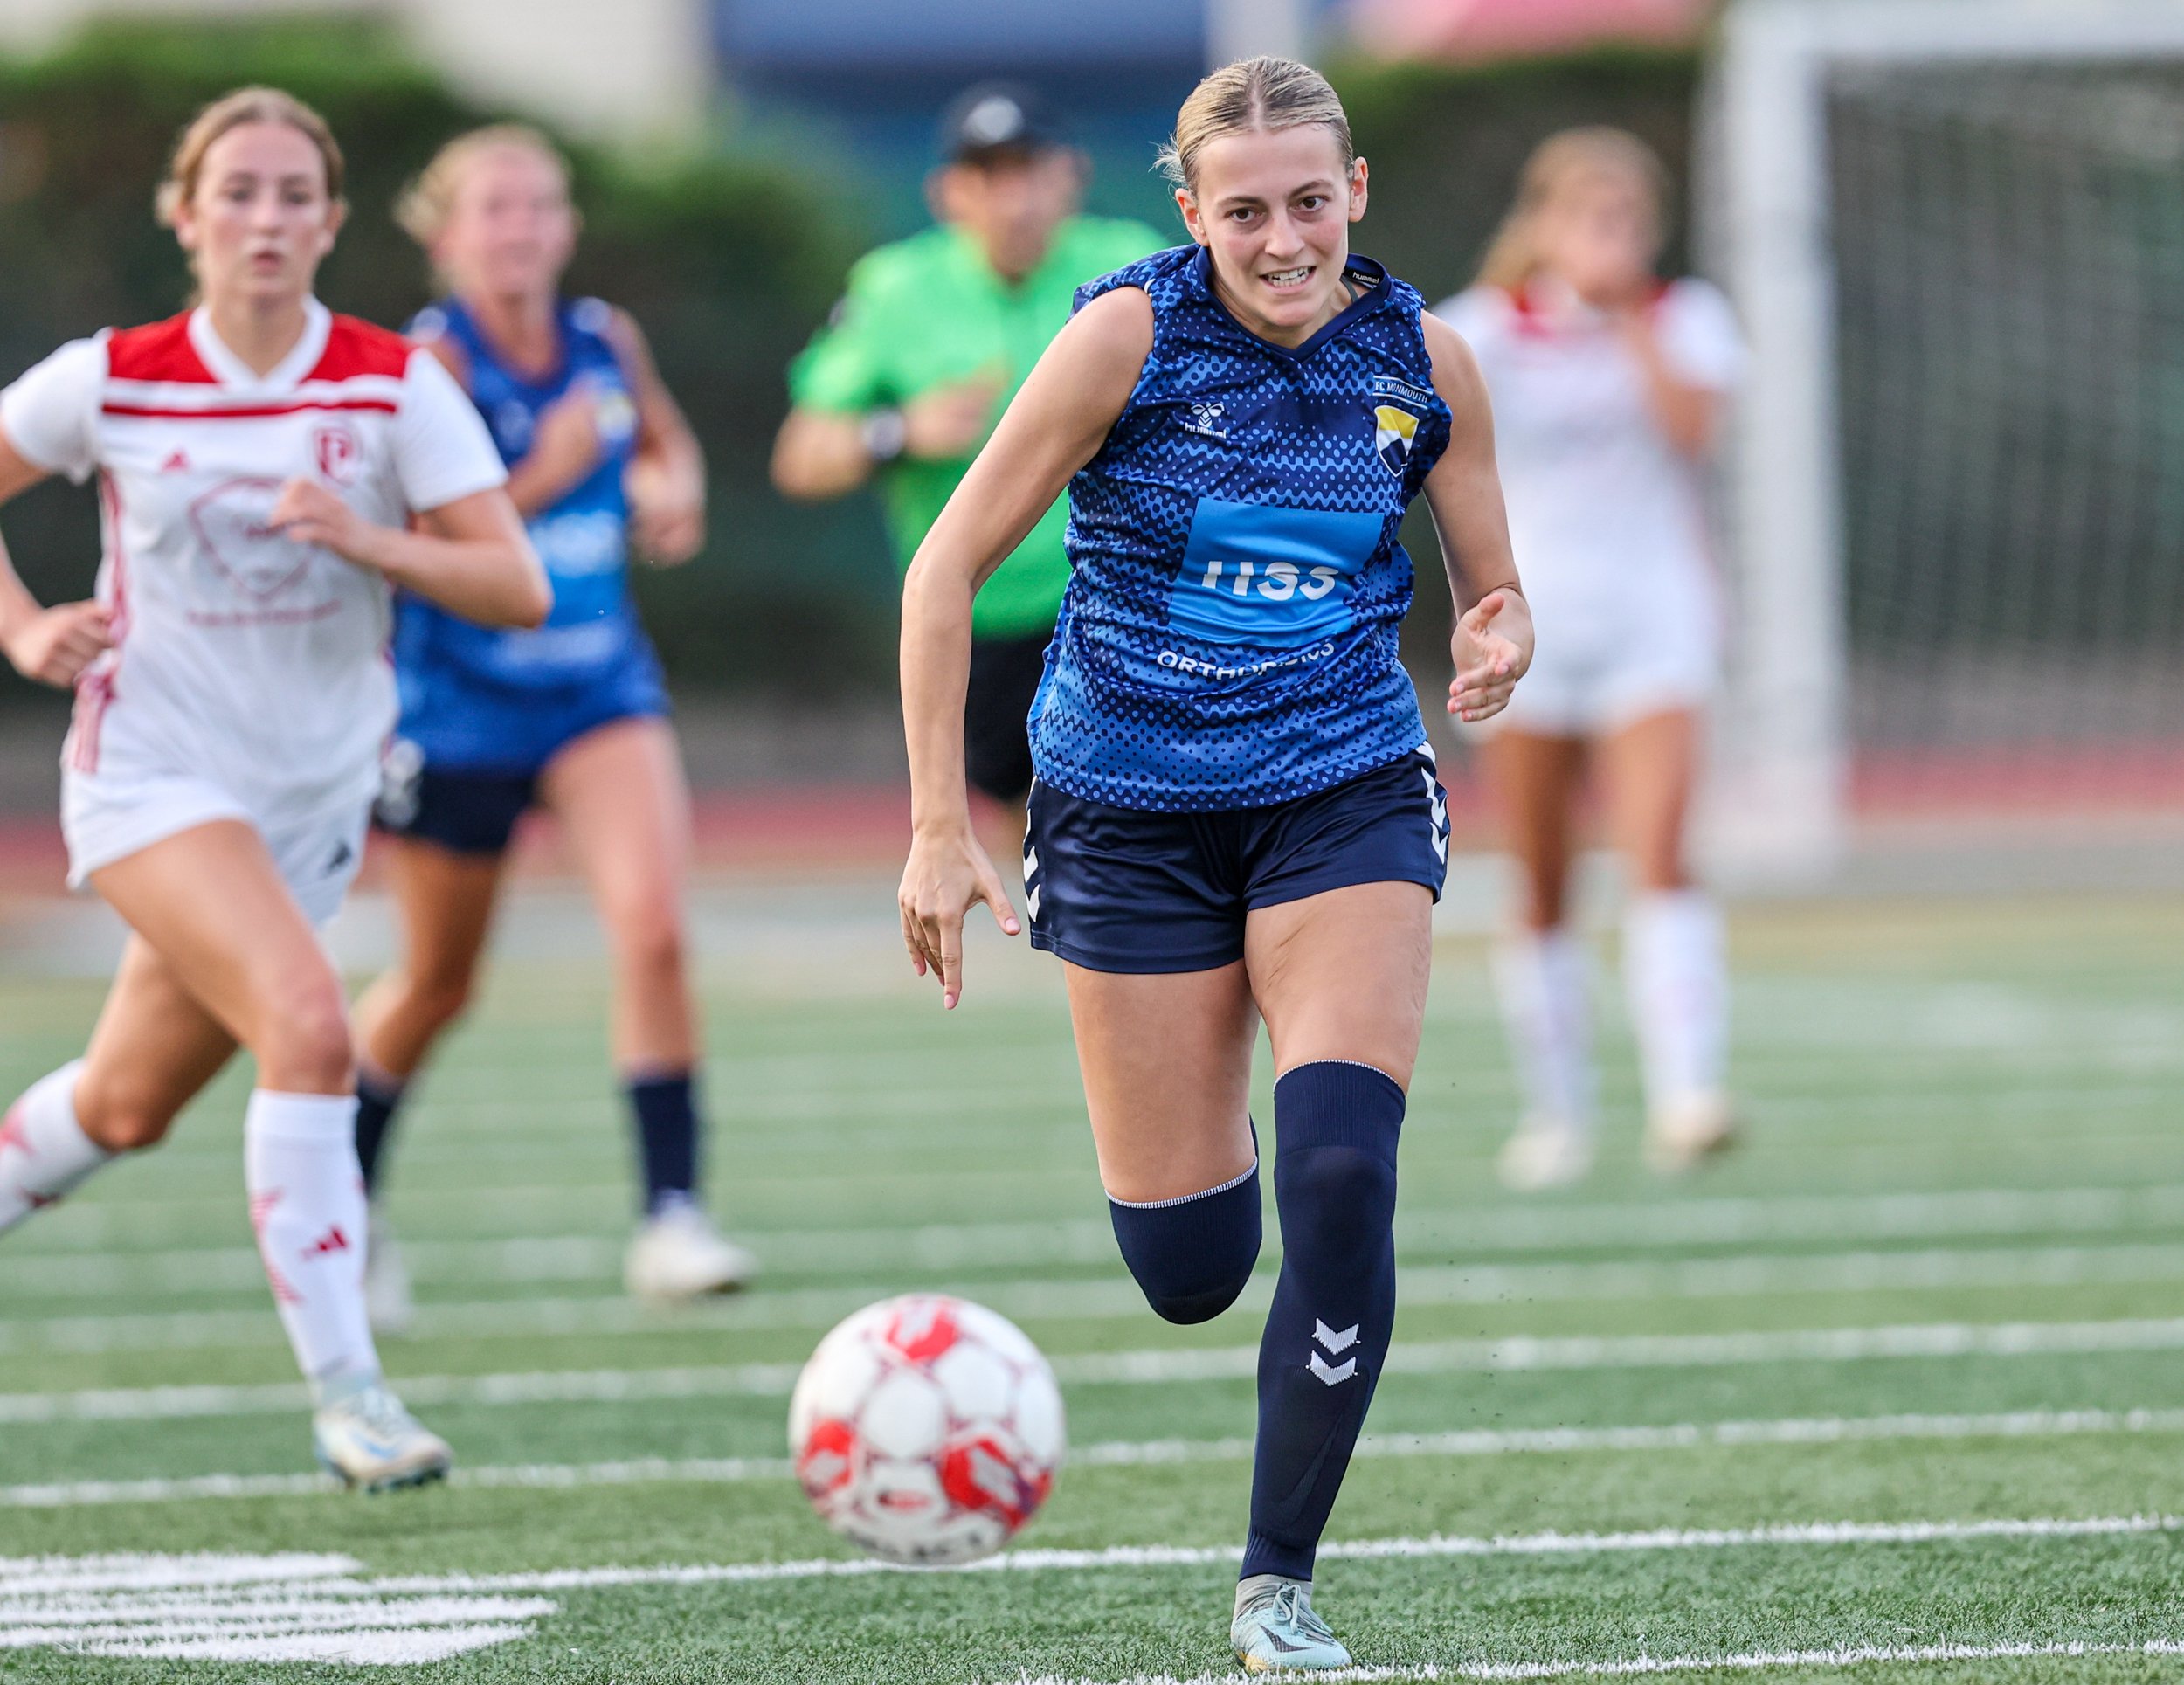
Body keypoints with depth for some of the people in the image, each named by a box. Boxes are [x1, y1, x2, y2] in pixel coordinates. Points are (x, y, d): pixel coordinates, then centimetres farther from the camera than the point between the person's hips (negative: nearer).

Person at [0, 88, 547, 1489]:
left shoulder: (396, 387, -6)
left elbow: (518, 589, -12)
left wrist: (367, 539, -26)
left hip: (314, 796, 4)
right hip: (153, 776, -3)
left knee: (127, 1108, 14)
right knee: (308, 1027, -26)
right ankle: (348, 1397, -23)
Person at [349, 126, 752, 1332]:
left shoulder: (605, 343, 1)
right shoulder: (430, 364, -15)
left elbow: (666, 442, 23)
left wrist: (671, 491, 1)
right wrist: (543, 479, -25)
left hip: (601, 690, 3)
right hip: (456, 708, -3)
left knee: (654, 927, -19)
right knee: (437, 983, 11)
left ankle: (670, 1215, -15)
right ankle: (346, 1205, 37)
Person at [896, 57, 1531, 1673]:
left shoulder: (1423, 360, -3)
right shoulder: (1130, 333, -12)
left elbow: (1495, 594, 8)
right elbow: (950, 566, -8)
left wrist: (1497, 645, -17)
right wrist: (940, 825, -12)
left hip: (1343, 796, 1)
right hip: (1132, 809, -1)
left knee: (1340, 1174, -22)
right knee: (1187, 1267, 0)